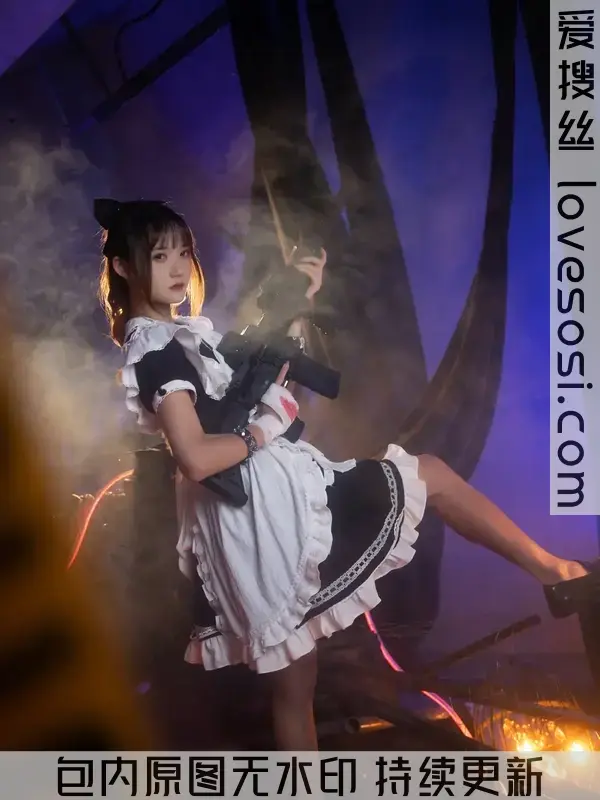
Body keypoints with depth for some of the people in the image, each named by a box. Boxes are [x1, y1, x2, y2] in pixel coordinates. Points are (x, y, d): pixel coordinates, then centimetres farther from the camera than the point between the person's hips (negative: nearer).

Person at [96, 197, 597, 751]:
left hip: (266, 506, 10)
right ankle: (551, 569, 22)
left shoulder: (180, 334, 17)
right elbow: (196, 458, -24)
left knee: (294, 682, 17)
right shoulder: (156, 352, -13)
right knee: (432, 474, 7)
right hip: (266, 504, -10)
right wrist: (264, 431, -10)